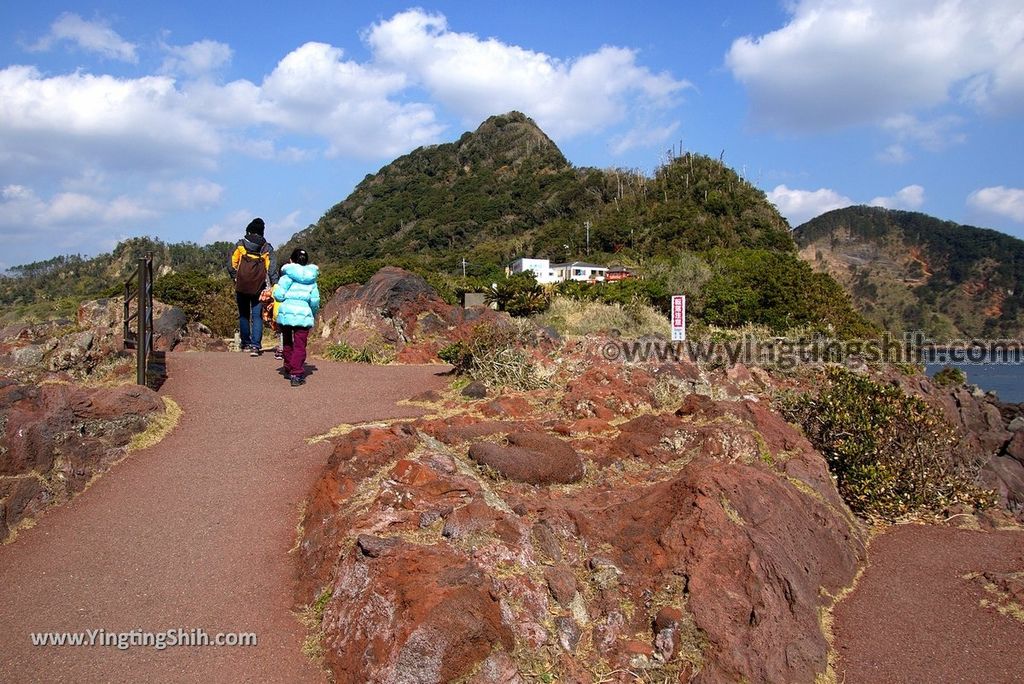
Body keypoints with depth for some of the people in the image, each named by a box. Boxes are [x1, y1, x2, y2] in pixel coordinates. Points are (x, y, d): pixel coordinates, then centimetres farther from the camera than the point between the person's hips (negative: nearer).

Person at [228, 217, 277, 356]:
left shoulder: (240, 244, 1)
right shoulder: (266, 248, 0)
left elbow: (231, 264, -4)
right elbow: (272, 268, -6)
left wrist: (235, 278, 8)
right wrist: (274, 285, -6)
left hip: (241, 287, 1)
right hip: (258, 287, -1)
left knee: (244, 315, 14)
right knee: (257, 316, 2)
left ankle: (246, 343, 22)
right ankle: (256, 346, -9)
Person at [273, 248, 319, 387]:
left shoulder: (287, 275, 0)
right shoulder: (311, 279, 8)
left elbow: (278, 294, -8)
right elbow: (315, 300, 2)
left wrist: (285, 299, 14)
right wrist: (314, 315, 18)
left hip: (285, 312, 0)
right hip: (303, 315, 0)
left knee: (288, 343, 19)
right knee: (300, 346, 1)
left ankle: (289, 369, 31)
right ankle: (296, 375, -7)